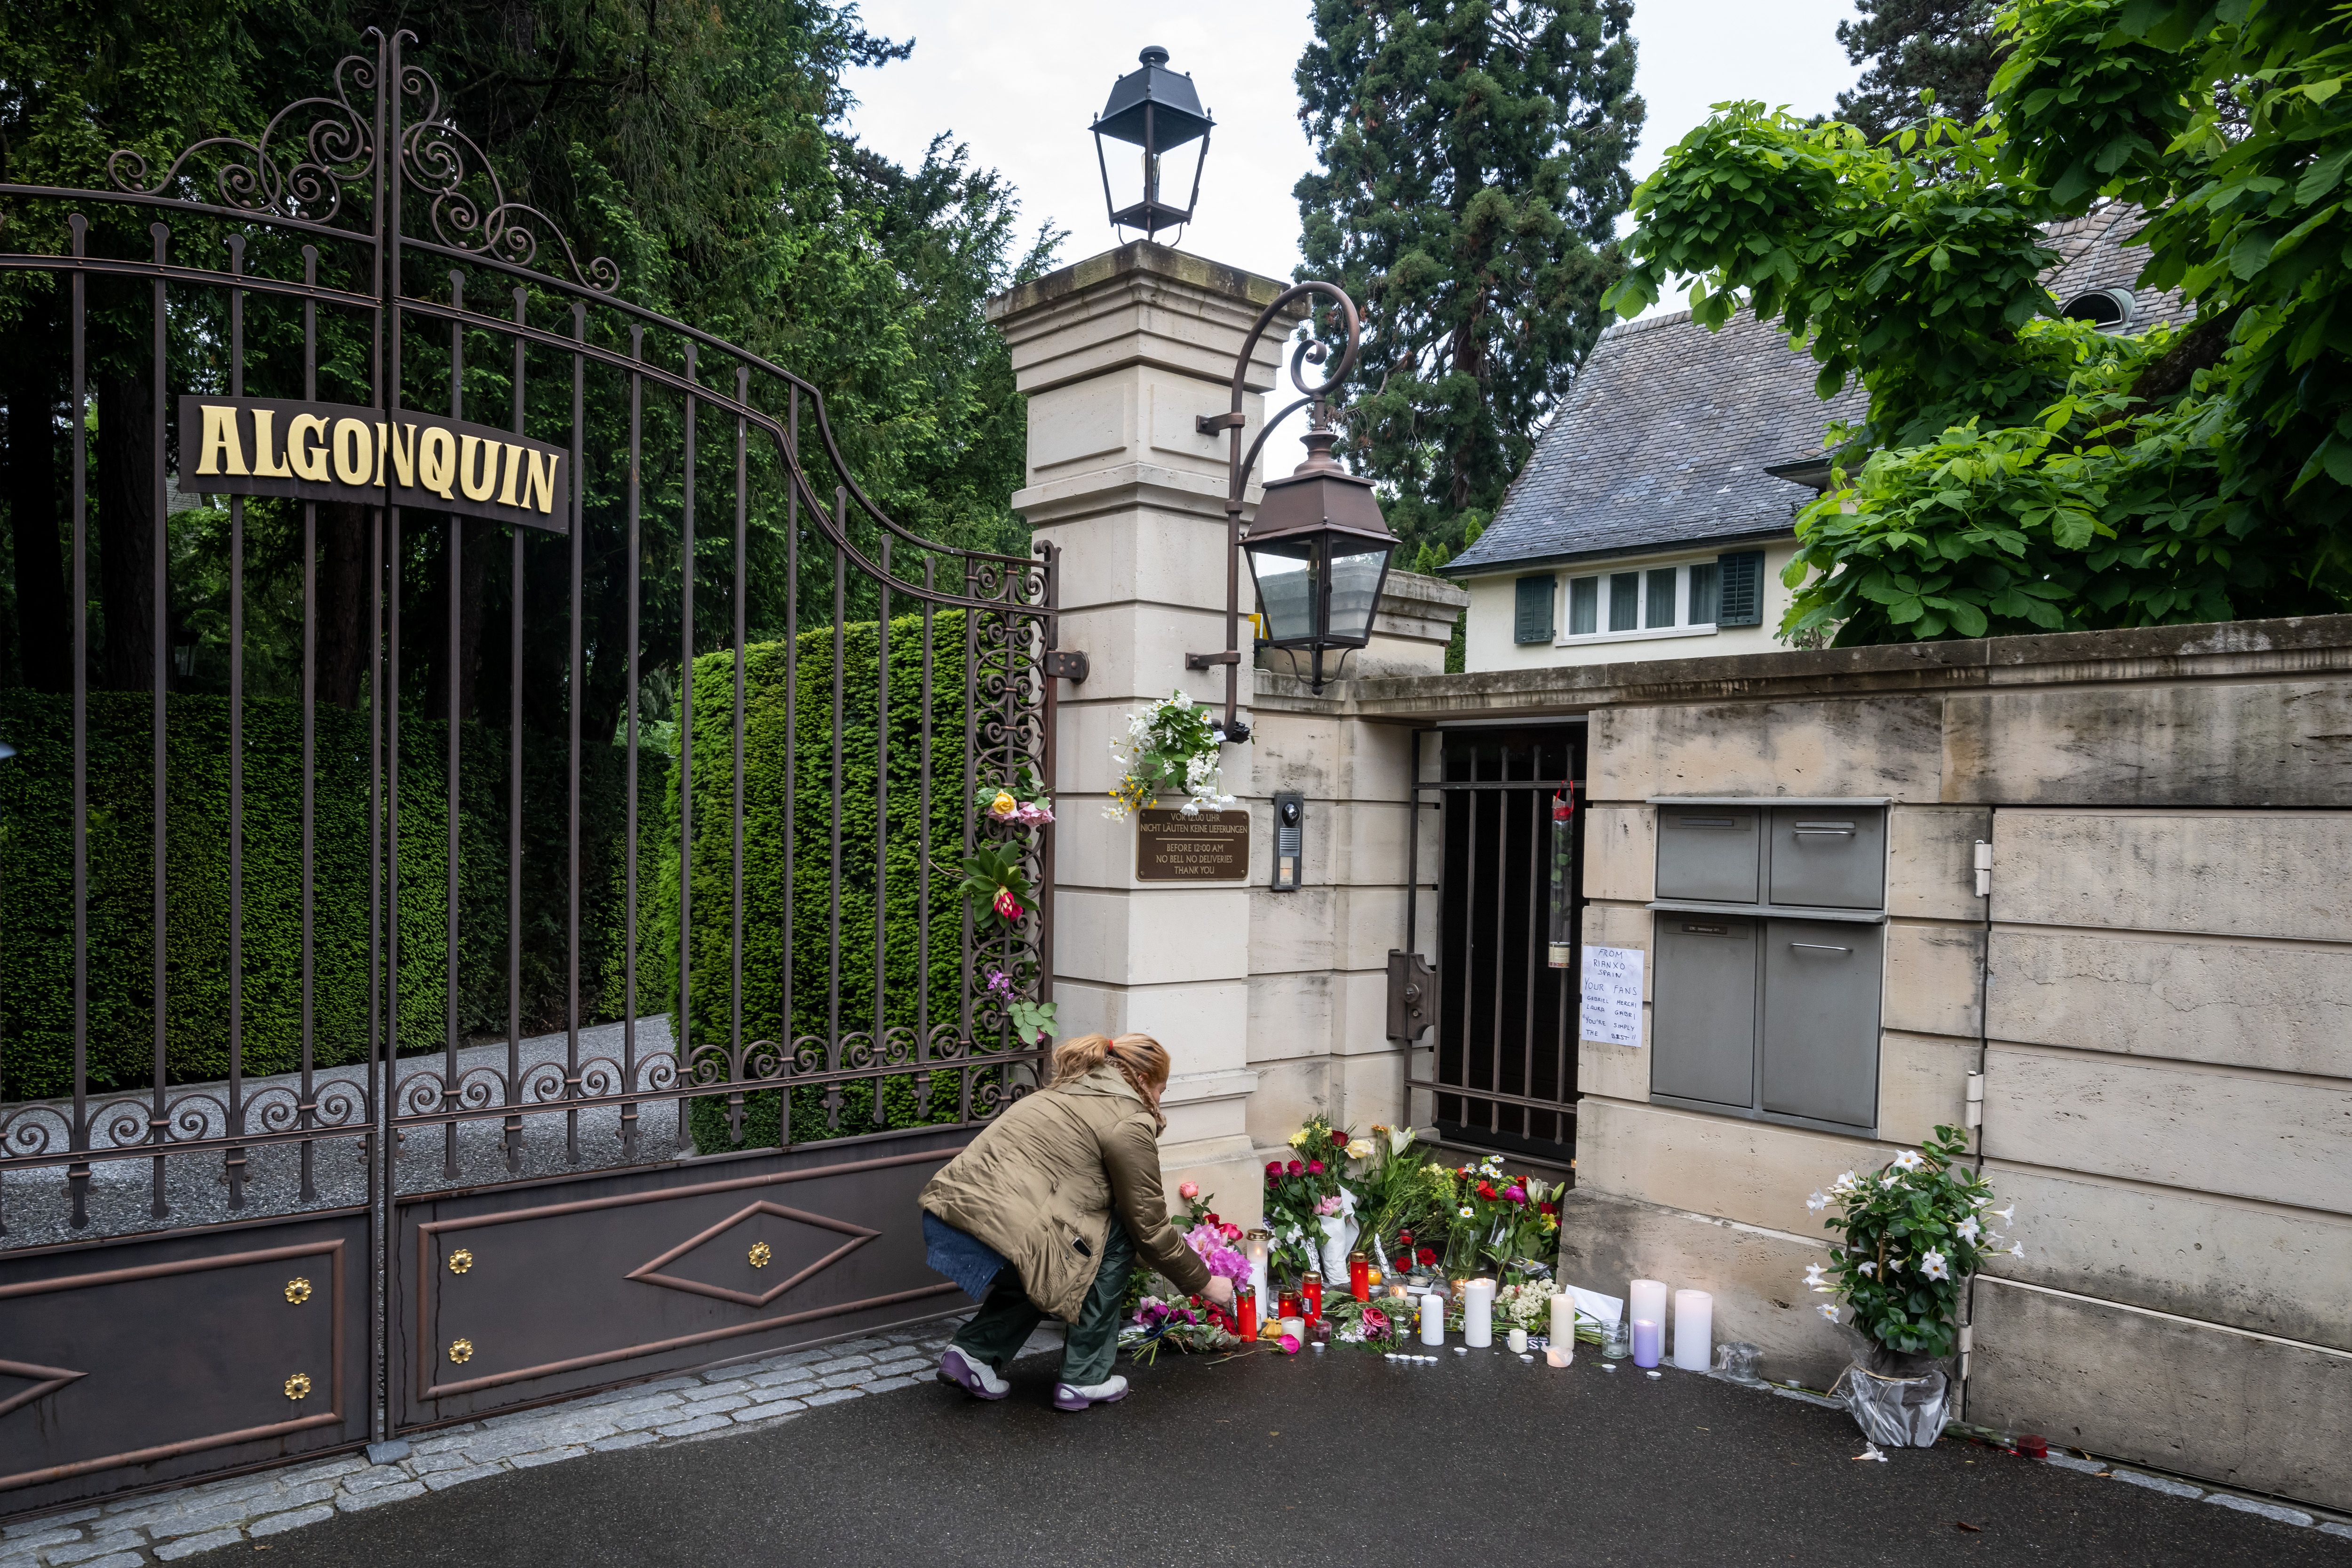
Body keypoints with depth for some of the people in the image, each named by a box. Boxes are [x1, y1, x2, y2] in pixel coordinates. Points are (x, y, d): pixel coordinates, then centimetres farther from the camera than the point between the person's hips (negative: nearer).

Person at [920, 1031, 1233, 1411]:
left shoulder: (1065, 1095, 26)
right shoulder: (1129, 1123, 0)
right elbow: (1149, 1229, 5)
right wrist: (1204, 1284, 20)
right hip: (996, 1234, -9)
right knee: (1115, 1237, 9)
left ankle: (973, 1352, 18)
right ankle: (1084, 1380, 14)